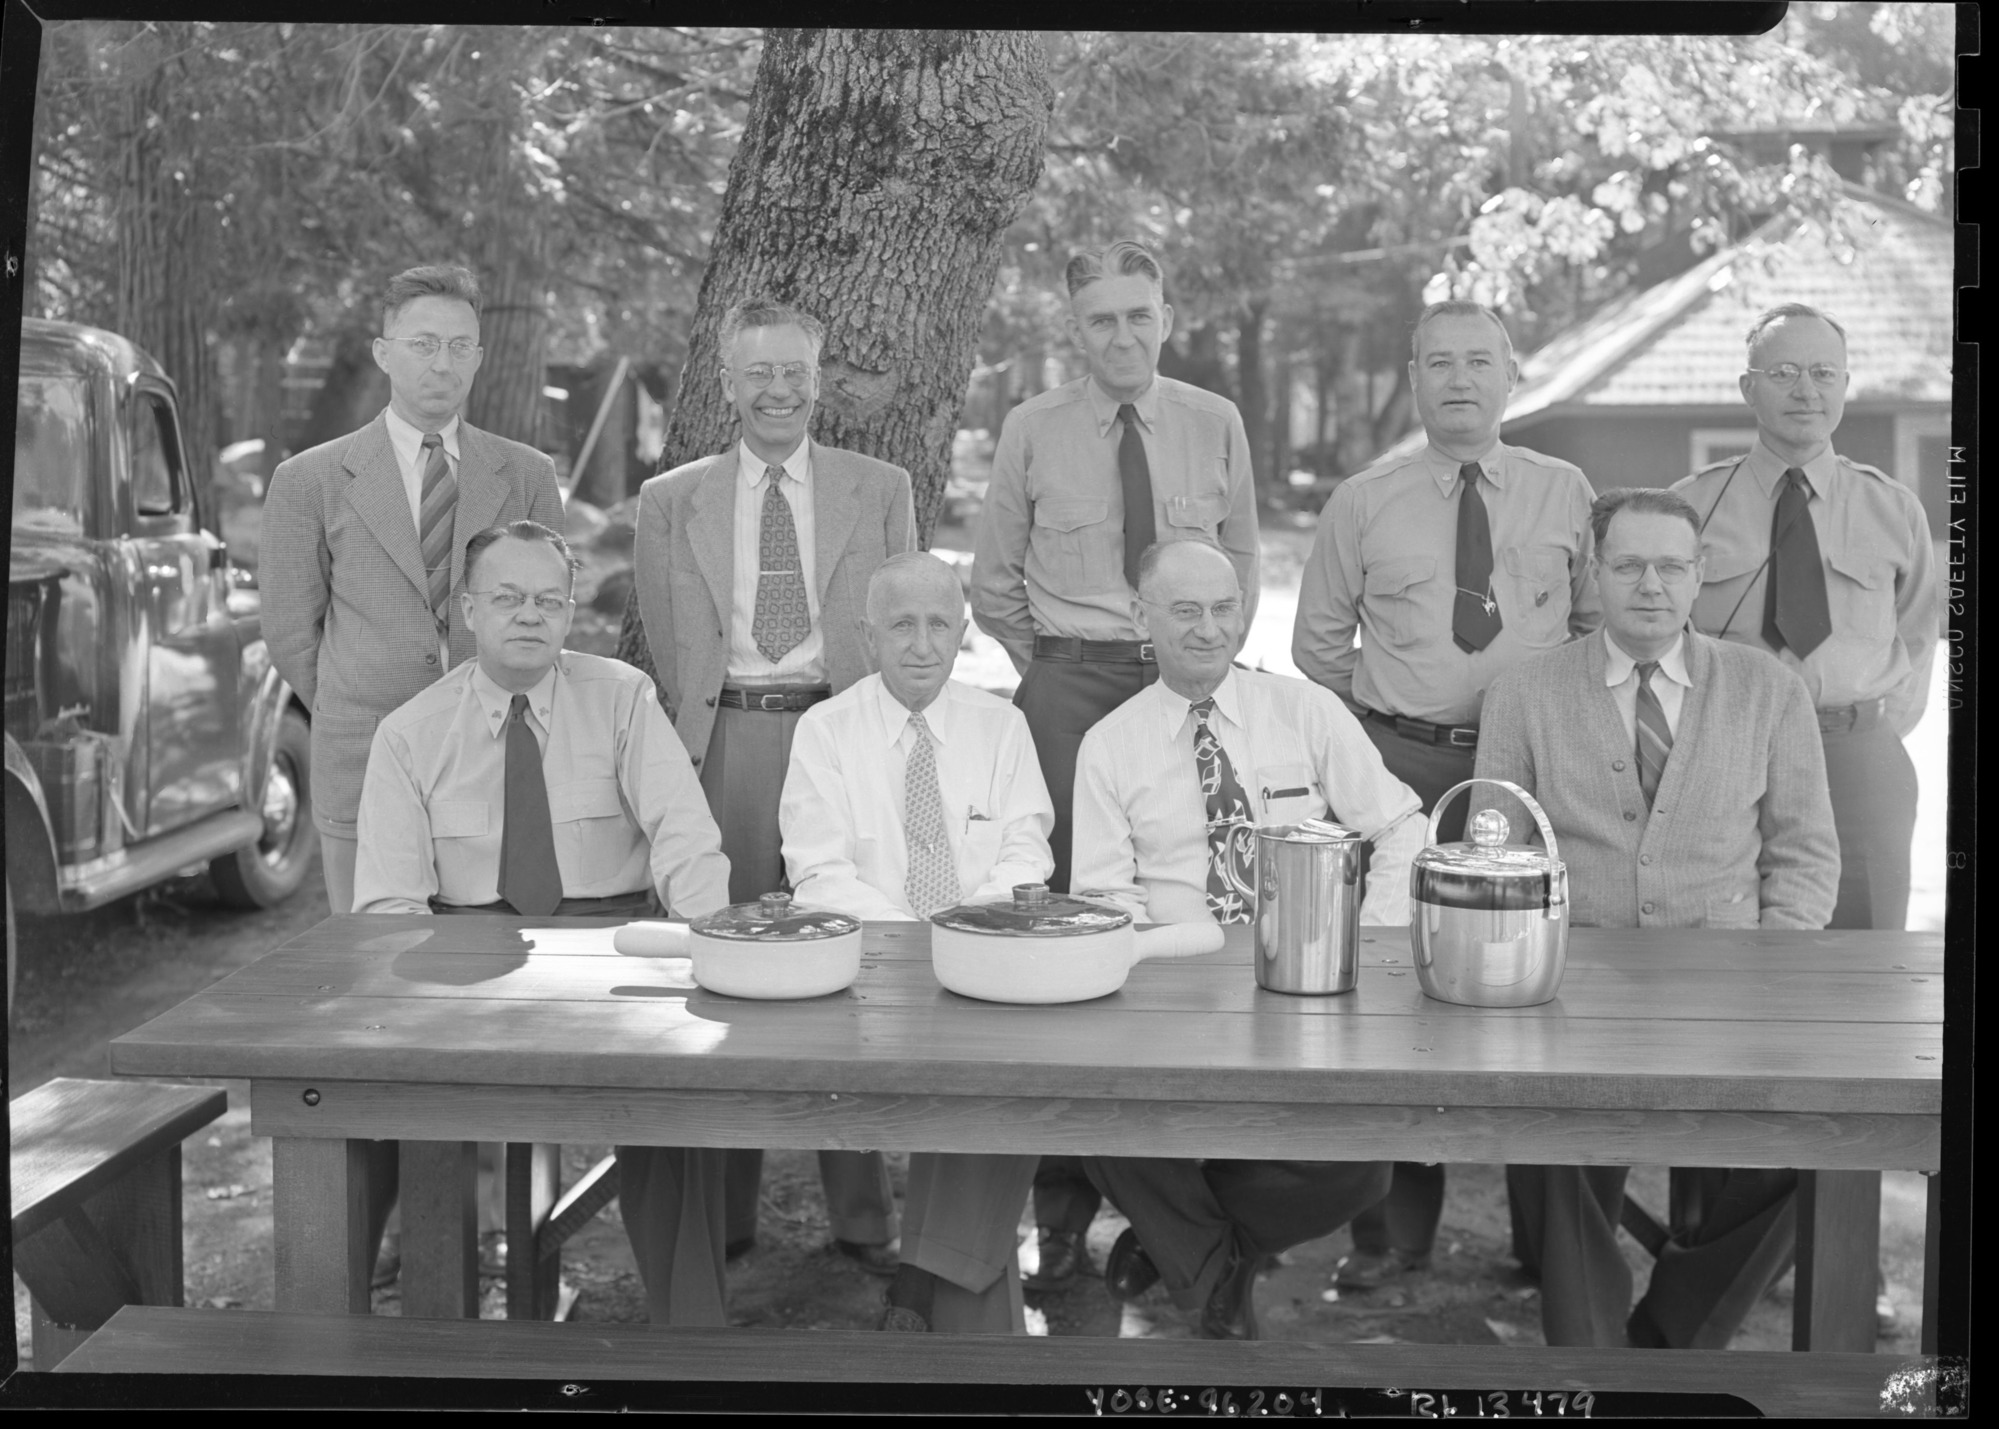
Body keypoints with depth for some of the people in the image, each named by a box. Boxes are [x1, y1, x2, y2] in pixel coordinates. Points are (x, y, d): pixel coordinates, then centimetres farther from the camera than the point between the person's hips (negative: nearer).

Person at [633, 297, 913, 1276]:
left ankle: (861, 1218, 8)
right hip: (723, 746, 1)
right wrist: (699, 738, 3)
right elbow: (671, 651, 12)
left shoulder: (881, 490, 13)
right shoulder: (670, 501, 13)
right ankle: (721, 1218, 10)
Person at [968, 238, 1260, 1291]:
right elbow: (993, 585, 13)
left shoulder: (1215, 425, 8)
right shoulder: (1032, 430, 4)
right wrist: (1050, 667, 8)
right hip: (1068, 688, -1)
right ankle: (1063, 1200, 0)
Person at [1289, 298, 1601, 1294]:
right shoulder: (1361, 504, 5)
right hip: (1398, 761, 0)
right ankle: (1395, 1228, 10)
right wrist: (1371, 733, 10)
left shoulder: (1565, 495, 6)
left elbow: (1600, 626, 15)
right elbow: (1317, 641, 14)